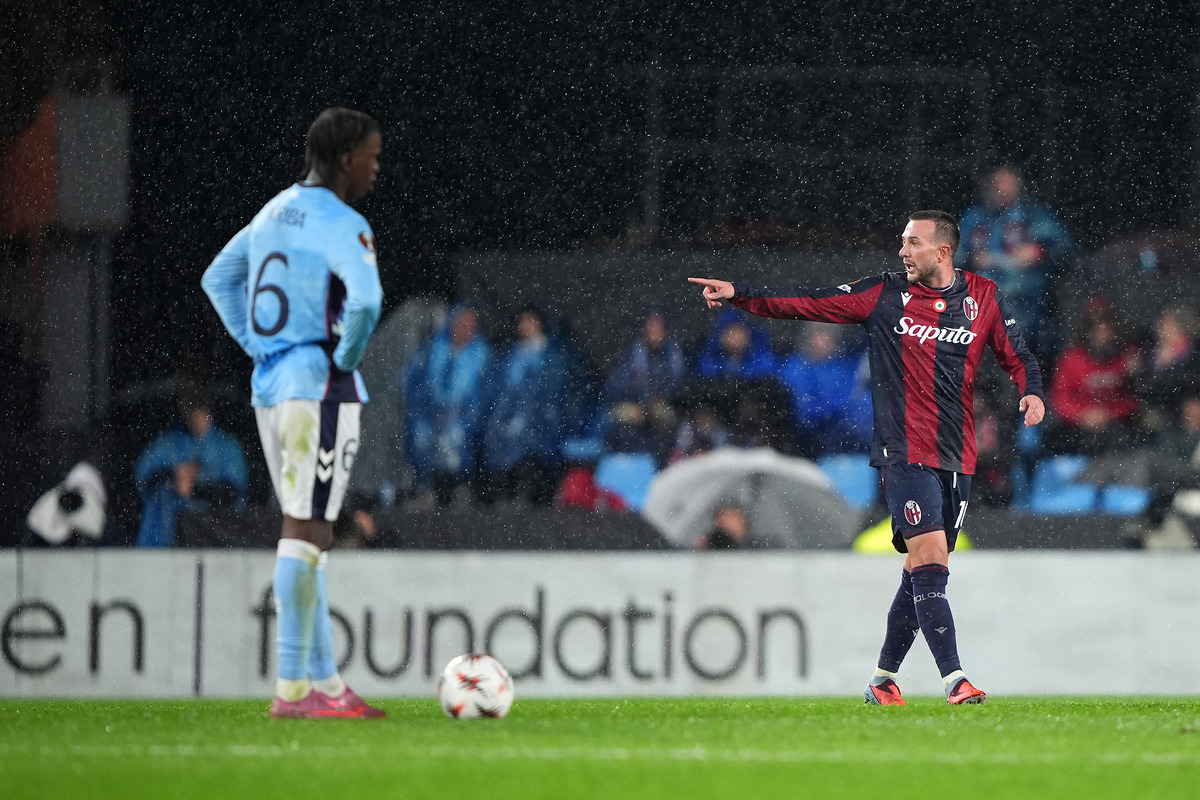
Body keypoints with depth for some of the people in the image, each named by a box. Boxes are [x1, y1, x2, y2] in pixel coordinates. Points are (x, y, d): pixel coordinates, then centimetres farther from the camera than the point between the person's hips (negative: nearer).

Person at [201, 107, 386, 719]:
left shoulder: (274, 212, 13)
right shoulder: (342, 225, -13)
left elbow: (217, 279, 25)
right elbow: (365, 302, -29)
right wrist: (345, 358, -11)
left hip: (269, 386, 8)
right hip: (320, 388, -8)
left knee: (305, 532, 12)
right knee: (307, 533, -8)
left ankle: (324, 681, 15)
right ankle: (292, 687, -10)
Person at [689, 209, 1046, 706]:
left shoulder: (982, 298, 7)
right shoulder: (884, 294, 1)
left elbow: (1017, 357, 15)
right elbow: (809, 304, 0)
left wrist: (1032, 392, -6)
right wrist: (739, 294, -7)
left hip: (958, 458, 3)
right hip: (905, 453, -3)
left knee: (924, 571, 8)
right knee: (929, 558, -16)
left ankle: (883, 677, 22)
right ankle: (954, 679, -20)